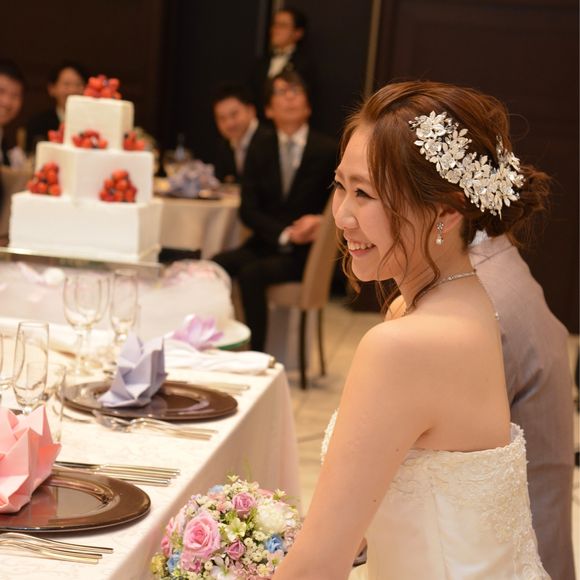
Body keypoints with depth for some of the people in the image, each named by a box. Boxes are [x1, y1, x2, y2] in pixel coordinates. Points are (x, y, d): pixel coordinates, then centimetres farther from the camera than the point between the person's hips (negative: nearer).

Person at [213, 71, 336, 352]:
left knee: (251, 273, -30)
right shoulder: (259, 153, 10)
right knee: (216, 265, -24)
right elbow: (248, 210, 2)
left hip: (306, 253, -4)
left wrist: (322, 221, -17)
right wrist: (284, 234, -14)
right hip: (266, 244, 4)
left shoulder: (328, 151, 0)